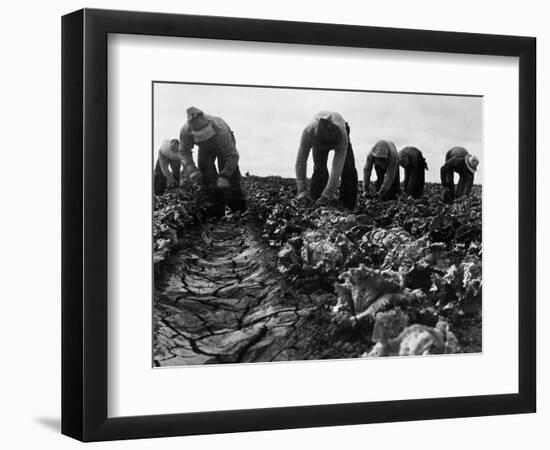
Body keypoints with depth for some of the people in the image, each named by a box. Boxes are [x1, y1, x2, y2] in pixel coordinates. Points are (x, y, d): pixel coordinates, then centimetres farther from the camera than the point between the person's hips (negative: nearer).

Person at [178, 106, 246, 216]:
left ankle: (240, 210, -4)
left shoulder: (221, 131, -46)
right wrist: (192, 170, -32)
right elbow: (184, 152, -18)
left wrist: (224, 176, -43)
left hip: (225, 145, -2)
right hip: (205, 148, 2)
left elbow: (232, 155, -37)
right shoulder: (185, 132, -37)